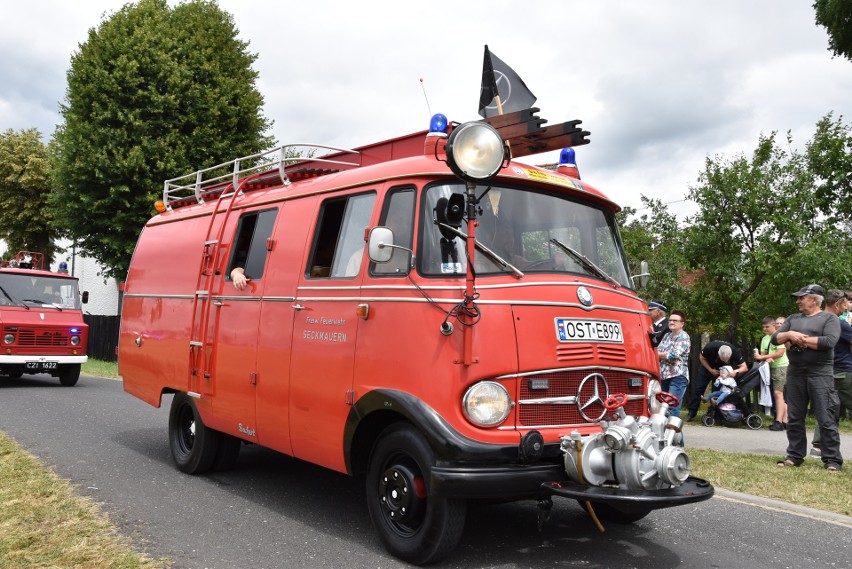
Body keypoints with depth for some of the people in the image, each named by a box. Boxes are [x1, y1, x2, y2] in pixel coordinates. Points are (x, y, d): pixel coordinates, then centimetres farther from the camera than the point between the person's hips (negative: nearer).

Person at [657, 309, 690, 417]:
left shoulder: (683, 337, -4)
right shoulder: (667, 335, 18)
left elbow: (674, 355, -14)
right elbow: (658, 351, 12)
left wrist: (659, 354, -2)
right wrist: (666, 355, -8)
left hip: (678, 376, -7)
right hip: (664, 375, 7)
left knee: (673, 408, -12)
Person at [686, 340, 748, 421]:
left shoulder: (735, 352, -34)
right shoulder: (710, 347, -36)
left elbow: (744, 367, -26)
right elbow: (701, 358, -15)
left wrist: (736, 371, -46)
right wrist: (711, 370, -23)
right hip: (708, 366, -1)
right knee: (699, 388, -7)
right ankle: (691, 413, -1)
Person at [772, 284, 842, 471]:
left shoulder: (829, 318, 1)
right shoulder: (793, 319, 17)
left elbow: (829, 342, -15)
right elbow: (775, 338, 10)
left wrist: (800, 339, -8)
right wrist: (790, 335, -10)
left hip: (820, 375, -5)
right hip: (795, 374, 5)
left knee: (825, 419, -4)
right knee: (794, 418, 8)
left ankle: (832, 460, 2)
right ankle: (794, 456, 15)